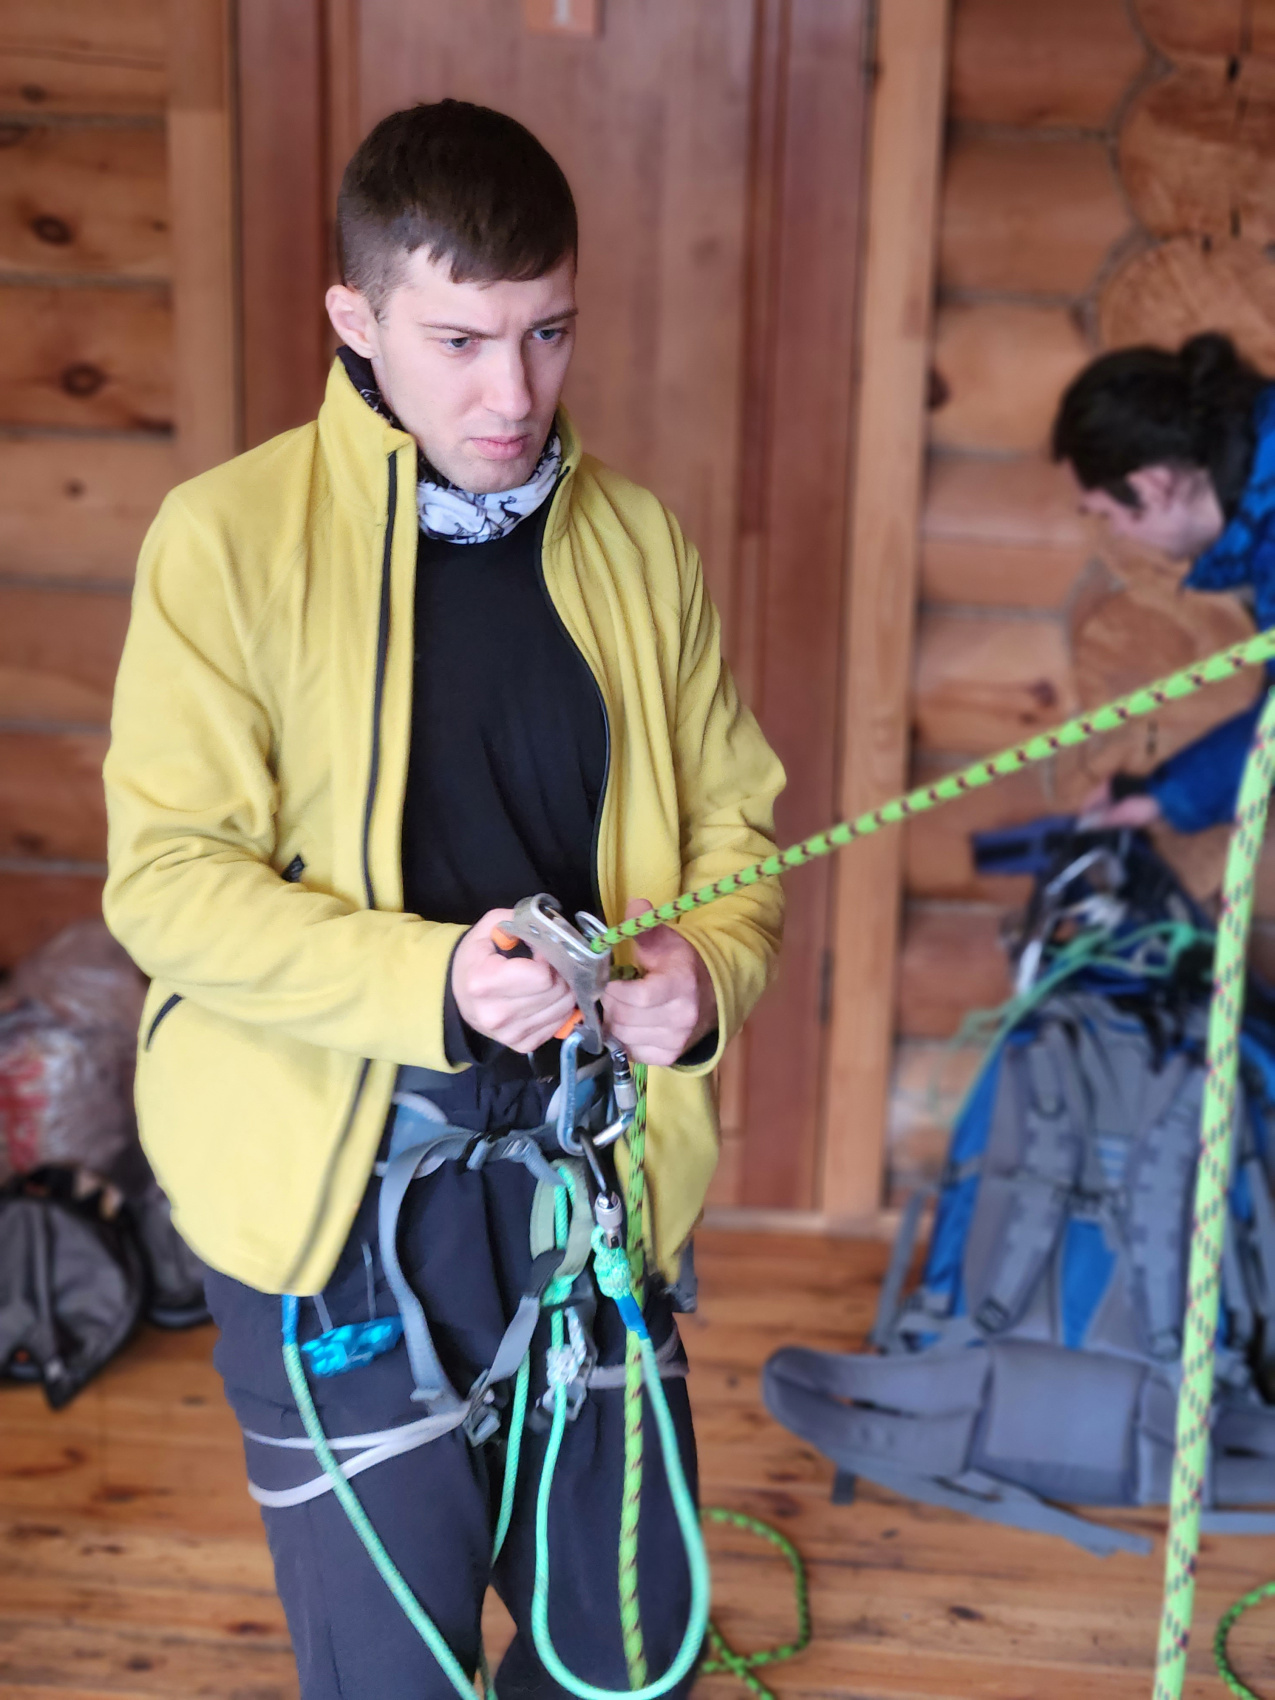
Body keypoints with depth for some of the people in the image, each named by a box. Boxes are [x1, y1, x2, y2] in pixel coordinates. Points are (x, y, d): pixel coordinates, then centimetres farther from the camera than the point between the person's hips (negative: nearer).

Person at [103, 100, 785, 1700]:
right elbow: (165, 876, -12)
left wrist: (709, 969, -12)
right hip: (336, 1195, -3)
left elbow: (732, 815, 10)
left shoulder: (635, 539, 5)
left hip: (585, 1172, 4)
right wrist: (432, 982, -25)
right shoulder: (229, 536, -8)